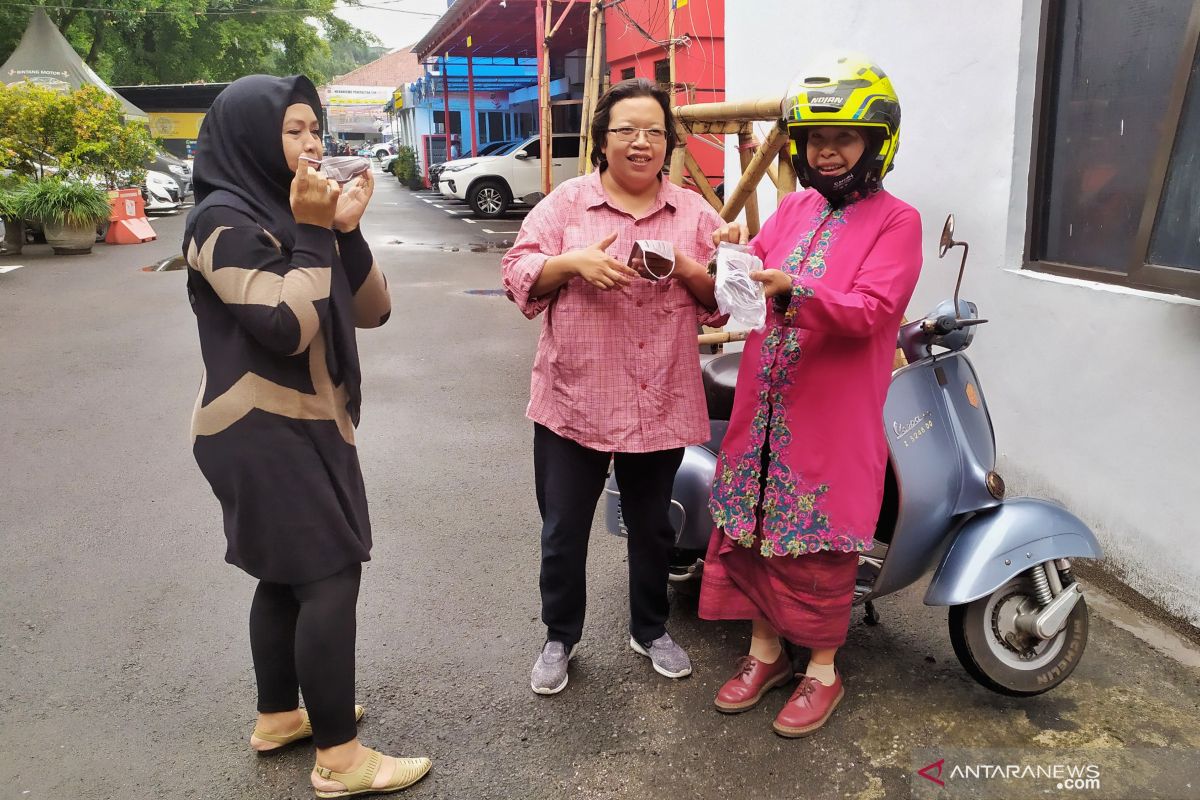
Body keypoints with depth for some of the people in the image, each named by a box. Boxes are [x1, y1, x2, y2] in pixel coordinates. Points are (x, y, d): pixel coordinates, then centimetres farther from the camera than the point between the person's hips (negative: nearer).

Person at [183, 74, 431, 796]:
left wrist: (346, 230, -8)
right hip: (265, 431, -9)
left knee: (288, 574, 16)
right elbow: (286, 327, -24)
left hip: (304, 424, 9)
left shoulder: (290, 212, 13)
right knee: (329, 575, -8)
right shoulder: (226, 219, -14)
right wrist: (314, 233, -18)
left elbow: (372, 311, 5)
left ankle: (279, 716, 31)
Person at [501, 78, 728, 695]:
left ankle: (650, 630, 39)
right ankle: (559, 638, 30)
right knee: (563, 532, 8)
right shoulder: (565, 202, 1)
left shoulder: (694, 212, 6)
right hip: (573, 400, -1)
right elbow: (518, 274, -3)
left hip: (660, 405, 2)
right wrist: (573, 262, -20)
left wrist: (688, 270, -14)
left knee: (652, 528, 17)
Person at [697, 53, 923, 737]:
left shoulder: (896, 221, -5)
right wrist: (735, 251, -6)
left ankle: (824, 671, 23)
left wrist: (795, 291, -32)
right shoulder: (794, 208, 14)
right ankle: (765, 651, 31)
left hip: (832, 418, -5)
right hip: (763, 408, 6)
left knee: (818, 545, 3)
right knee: (752, 528, 12)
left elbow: (871, 311, -17)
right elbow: (756, 265, 17)